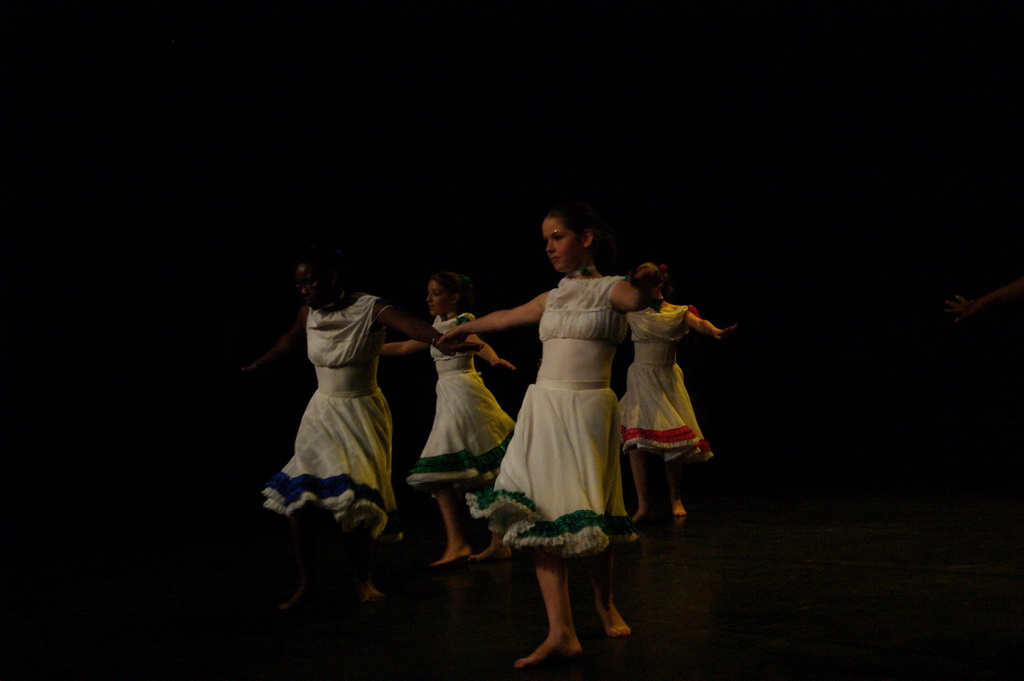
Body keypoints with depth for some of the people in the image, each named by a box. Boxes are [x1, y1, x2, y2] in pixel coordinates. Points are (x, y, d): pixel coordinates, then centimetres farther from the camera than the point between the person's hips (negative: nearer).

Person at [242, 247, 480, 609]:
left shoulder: (369, 309, -15)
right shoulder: (308, 313, 2)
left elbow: (408, 323, -34)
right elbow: (287, 343, 23)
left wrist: (441, 339, -54)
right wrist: (254, 367, 38)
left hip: (361, 413, -4)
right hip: (322, 412, 4)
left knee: (353, 501, -5)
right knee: (298, 499, -7)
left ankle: (362, 581, 16)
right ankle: (308, 584, 7)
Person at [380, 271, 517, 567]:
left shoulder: (462, 321, -5)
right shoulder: (439, 327, 20)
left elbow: (477, 343, -27)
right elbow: (403, 348, 27)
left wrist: (494, 359, -47)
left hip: (462, 393, -9)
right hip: (449, 397, 9)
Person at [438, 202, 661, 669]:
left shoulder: (609, 289, 1)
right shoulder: (553, 298, 18)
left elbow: (635, 299, -23)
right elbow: (506, 317, 35)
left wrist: (645, 285, -46)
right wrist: (464, 328, 49)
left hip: (587, 409, -5)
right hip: (543, 407, 5)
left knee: (586, 516, -2)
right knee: (539, 515, -7)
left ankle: (604, 603, 27)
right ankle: (561, 633, -8)